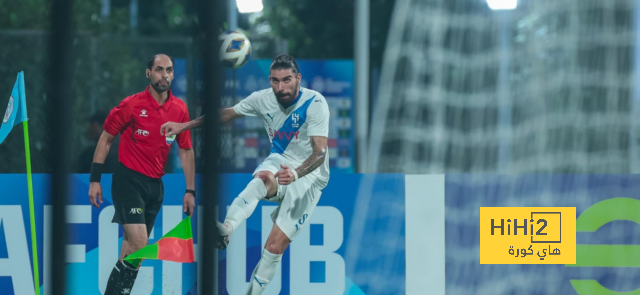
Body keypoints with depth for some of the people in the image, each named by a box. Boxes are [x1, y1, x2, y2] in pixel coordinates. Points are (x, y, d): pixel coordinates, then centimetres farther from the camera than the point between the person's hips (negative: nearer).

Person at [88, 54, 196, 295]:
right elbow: (106, 139, -1)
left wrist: (190, 190, 8)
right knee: (139, 245, -18)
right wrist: (95, 180, -4)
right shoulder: (131, 105, -9)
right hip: (128, 180, -5)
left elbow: (186, 150, 11)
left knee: (132, 249, 10)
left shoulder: (180, 109, 3)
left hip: (155, 185, 5)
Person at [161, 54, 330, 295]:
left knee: (276, 245, -14)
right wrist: (184, 126, 6)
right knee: (264, 178, -36)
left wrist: (295, 174, -49)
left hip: (309, 174, -3)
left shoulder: (315, 103, -20)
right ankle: (226, 229, -57)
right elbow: (227, 114, 10)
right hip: (279, 162, 3)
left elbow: (320, 152, -30)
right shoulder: (263, 99, -6)